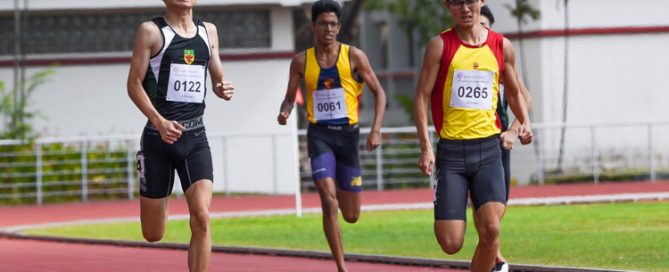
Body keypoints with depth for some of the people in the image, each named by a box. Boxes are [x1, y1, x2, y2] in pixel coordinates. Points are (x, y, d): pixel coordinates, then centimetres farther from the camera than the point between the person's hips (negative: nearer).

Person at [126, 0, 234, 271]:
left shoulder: (208, 32, 12)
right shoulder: (151, 31, -3)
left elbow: (217, 79, 23)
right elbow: (134, 84, -6)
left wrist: (223, 89, -2)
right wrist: (160, 122, -20)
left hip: (195, 137, 3)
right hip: (159, 135, -3)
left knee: (201, 217, -16)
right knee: (153, 234, 5)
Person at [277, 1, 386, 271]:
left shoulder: (353, 56, -3)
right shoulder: (301, 61, 2)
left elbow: (379, 92, 2)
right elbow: (290, 97, 11)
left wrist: (376, 130, -10)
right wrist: (284, 112, -13)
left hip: (347, 133, 0)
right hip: (319, 134, 0)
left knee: (351, 215, 6)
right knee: (329, 202, -19)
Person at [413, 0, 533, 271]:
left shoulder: (502, 46, 7)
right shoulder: (440, 45, -2)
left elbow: (514, 92, 22)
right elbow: (421, 97, -3)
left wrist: (525, 121, 2)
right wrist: (426, 147, -13)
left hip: (488, 150, 2)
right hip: (451, 151, -2)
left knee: (491, 229, -18)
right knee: (451, 243, -7)